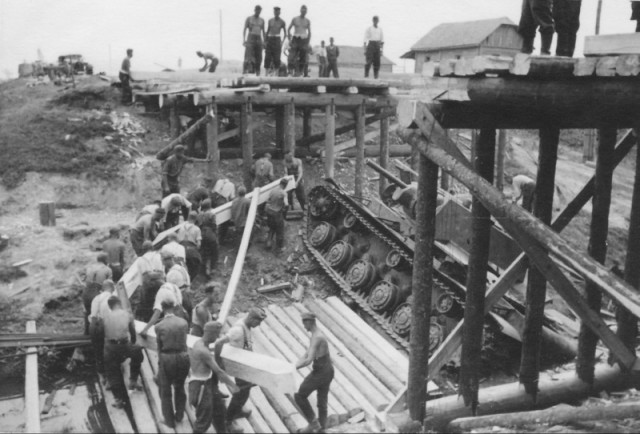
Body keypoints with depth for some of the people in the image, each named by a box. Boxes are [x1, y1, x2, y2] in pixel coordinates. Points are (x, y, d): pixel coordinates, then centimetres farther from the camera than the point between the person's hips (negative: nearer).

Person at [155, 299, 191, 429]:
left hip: (166, 359, -3)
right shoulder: (184, 322, -5)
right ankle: (179, 415, 38)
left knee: (165, 390, 16)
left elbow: (159, 346, -2)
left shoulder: (159, 326, -12)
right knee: (180, 387, 25)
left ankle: (169, 420, 26)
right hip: (183, 357, 3)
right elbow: (184, 341, 3)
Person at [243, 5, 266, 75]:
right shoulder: (248, 18, 3)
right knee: (249, 56, -15)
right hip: (250, 39, -4)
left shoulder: (262, 20, 15)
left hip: (258, 40, 4)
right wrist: (244, 40, -13)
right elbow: (244, 30, -1)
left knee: (258, 57, -2)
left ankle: (257, 73, 0)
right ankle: (245, 71, -18)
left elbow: (263, 32, 17)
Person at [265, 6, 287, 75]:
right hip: (269, 39, 2)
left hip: (277, 39, -2)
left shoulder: (282, 22, 0)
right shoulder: (270, 20, 9)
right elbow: (267, 31, 14)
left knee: (276, 57, -6)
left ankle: (276, 73, -2)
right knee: (267, 57, -5)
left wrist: (282, 42, -11)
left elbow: (285, 34, 3)